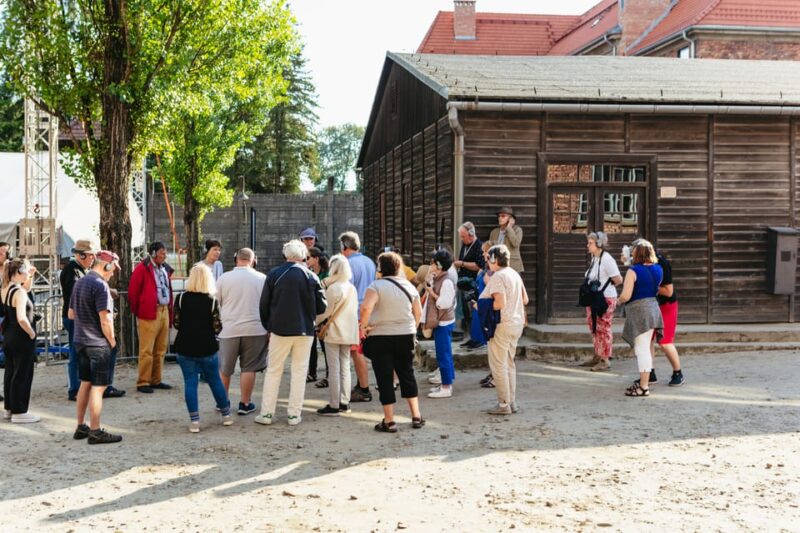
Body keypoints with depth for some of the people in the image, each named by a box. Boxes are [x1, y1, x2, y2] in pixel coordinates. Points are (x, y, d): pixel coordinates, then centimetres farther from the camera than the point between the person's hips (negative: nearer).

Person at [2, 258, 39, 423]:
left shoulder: (5, 290, 6)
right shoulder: (19, 292, -20)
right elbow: (22, 319, -30)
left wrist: (29, 277, 14)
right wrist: (32, 334, -17)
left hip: (8, 336, 9)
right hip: (22, 338, -9)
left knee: (10, 373, 17)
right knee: (22, 375, 1)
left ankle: (9, 408, 27)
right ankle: (19, 412, 7)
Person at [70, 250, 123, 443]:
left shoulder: (79, 283, 11)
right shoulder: (100, 285, -17)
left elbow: (71, 314, 19)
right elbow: (105, 319, -21)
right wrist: (112, 340, -9)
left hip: (81, 341, 9)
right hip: (98, 343, -9)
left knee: (85, 383, 16)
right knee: (98, 386, -3)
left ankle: (81, 427, 23)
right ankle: (95, 431, 1)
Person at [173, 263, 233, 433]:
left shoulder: (181, 298, -5)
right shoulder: (212, 300, -9)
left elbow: (176, 323, -1)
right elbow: (217, 327, -8)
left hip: (185, 347, 0)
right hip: (207, 348, 0)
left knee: (190, 383, 5)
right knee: (215, 380, 14)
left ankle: (194, 421, 2)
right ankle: (226, 415, 26)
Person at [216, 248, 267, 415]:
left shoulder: (224, 278, 0)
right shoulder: (261, 278, -2)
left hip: (229, 330, 1)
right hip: (254, 330, -1)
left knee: (224, 369, 14)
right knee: (248, 368, 6)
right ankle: (245, 404, 10)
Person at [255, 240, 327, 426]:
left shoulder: (274, 274, -4)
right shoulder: (311, 276, -4)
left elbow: (264, 305, 0)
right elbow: (322, 307, -2)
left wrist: (268, 326, 13)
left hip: (280, 329, 0)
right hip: (305, 330, 0)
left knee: (273, 371, 9)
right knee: (299, 372, 8)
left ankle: (266, 413, 8)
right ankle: (294, 414, 8)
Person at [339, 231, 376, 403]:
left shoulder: (349, 264, -14)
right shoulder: (370, 262, 11)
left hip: (355, 313, -8)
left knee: (357, 352, -2)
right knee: (358, 351, 18)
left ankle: (364, 391, 0)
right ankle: (360, 385, 24)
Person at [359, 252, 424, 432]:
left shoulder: (376, 286, -11)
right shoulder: (409, 286, 5)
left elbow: (366, 307, -27)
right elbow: (418, 312, 10)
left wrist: (363, 326, -13)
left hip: (380, 337, -4)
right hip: (406, 336, 4)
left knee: (385, 379, 2)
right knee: (407, 375, 16)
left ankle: (389, 421, 5)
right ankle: (416, 416, 16)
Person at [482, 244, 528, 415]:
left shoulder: (498, 276, -15)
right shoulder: (514, 274, 12)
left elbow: (500, 304, -22)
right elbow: (525, 300, 14)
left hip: (502, 325, -9)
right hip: (517, 323, 9)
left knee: (498, 365, -1)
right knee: (509, 364, 16)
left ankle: (504, 404, 2)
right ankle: (512, 402, 20)